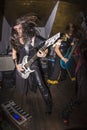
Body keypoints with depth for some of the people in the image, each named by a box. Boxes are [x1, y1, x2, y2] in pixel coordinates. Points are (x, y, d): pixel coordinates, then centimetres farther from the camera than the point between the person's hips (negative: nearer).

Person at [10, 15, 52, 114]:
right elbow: (14, 53, 9)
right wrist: (16, 64, -1)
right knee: (22, 87, 19)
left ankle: (49, 105, 9)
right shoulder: (15, 40, -3)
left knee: (41, 86, -10)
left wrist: (43, 54, -33)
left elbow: (45, 49, -11)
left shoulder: (34, 38, -16)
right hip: (21, 66, 5)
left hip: (33, 65, -4)